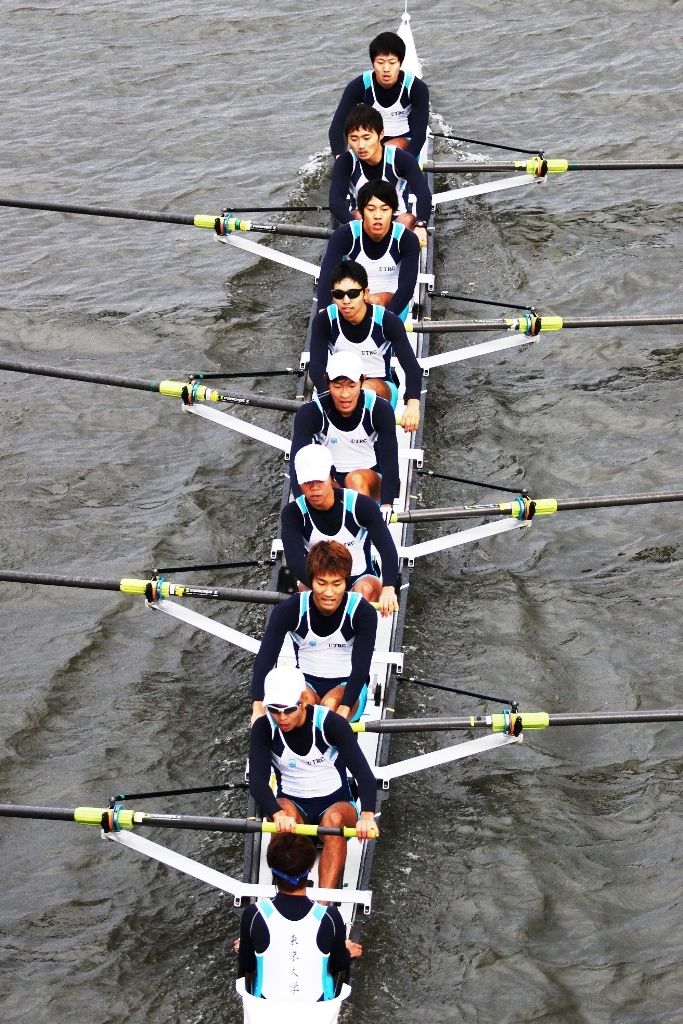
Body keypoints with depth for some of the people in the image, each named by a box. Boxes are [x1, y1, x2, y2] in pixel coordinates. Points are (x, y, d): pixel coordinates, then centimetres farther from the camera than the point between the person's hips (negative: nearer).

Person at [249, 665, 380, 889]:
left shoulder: (330, 723, -17)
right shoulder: (264, 728, -11)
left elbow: (363, 773, -25)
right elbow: (257, 780, -22)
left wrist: (367, 815, -44)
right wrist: (278, 814, -43)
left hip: (335, 803, -1)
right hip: (293, 804, 2)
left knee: (334, 819, -36)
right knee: (284, 809, -33)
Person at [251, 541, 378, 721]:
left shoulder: (362, 612, -18)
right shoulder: (290, 609, -16)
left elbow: (361, 665, -26)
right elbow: (265, 657, -25)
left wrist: (344, 710, -43)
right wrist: (258, 708, -41)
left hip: (349, 685, -1)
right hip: (306, 682, 1)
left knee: (330, 704, -34)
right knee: (304, 700, -34)